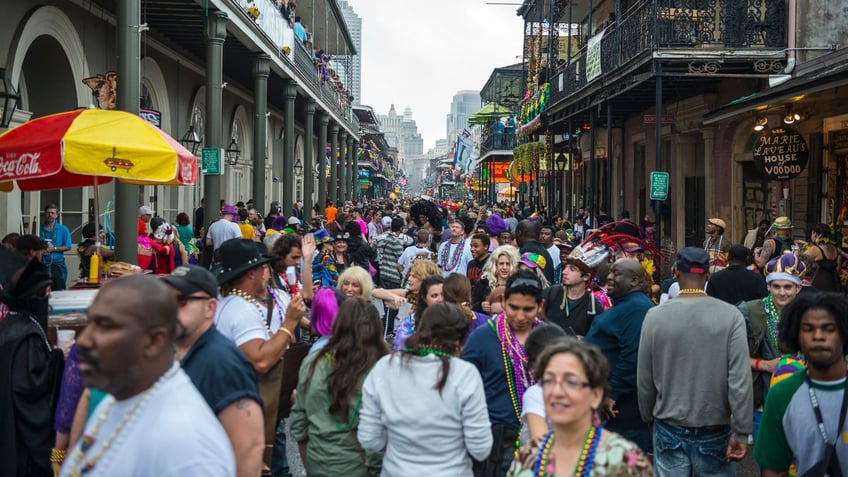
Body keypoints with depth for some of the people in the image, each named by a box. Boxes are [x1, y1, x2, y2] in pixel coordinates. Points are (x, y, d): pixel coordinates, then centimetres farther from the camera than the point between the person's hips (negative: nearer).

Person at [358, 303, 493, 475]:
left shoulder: (383, 368, -11)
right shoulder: (465, 373, -18)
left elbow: (369, 441, -7)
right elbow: (480, 449, -15)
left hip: (396, 471, 2)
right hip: (451, 472, -2)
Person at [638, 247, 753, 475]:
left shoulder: (655, 316, -8)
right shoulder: (730, 315, -12)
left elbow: (644, 380, -1)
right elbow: (740, 381, -14)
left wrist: (649, 417, 15)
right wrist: (741, 432, -7)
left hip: (669, 432, 1)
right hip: (714, 433, -1)